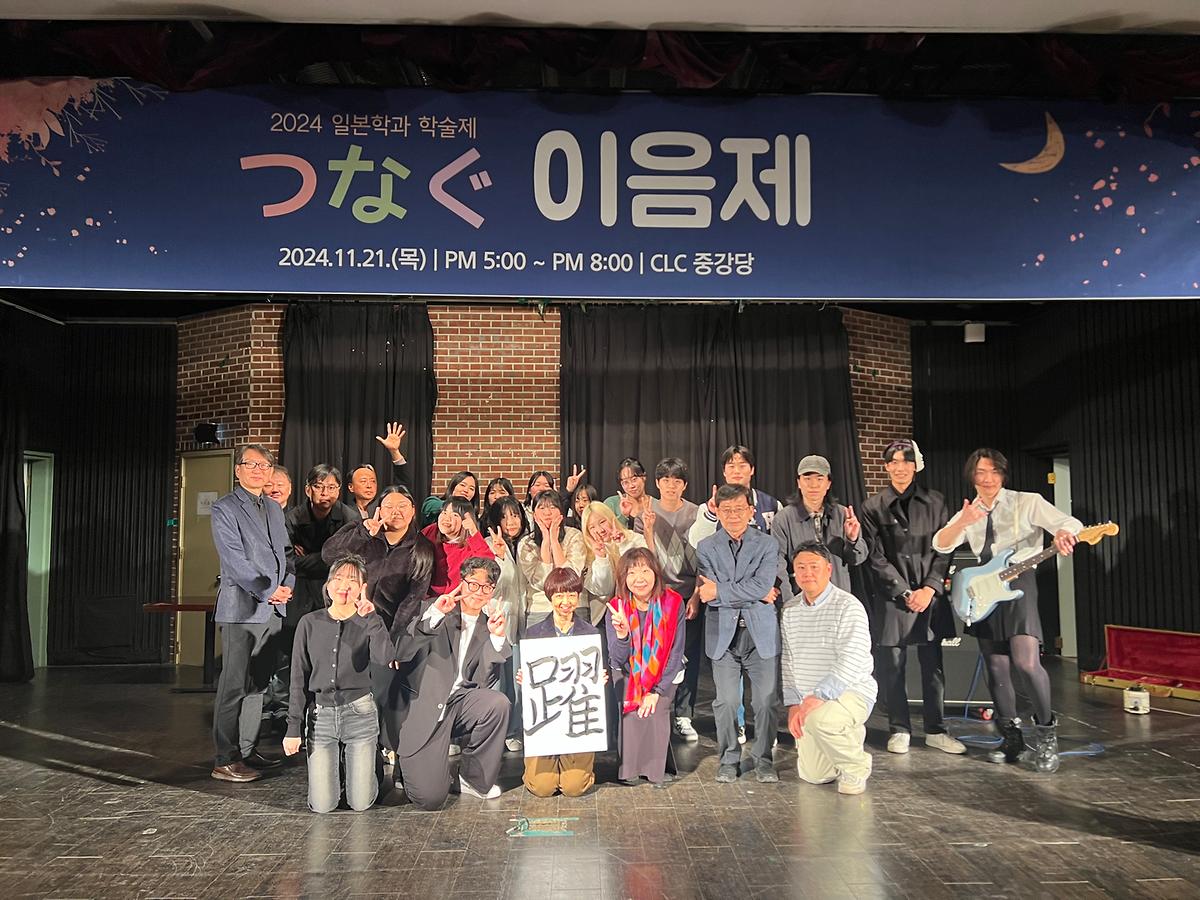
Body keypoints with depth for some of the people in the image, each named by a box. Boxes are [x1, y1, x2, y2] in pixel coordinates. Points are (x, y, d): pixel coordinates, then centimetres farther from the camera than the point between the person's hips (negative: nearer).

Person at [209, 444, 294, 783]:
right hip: (242, 607, -7)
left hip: (273, 609, 7)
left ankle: (248, 750, 22)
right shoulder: (224, 508, -4)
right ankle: (225, 760, 2)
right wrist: (268, 591, -16)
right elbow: (234, 559, -12)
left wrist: (287, 586, 0)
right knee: (234, 685, -4)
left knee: (258, 683, 12)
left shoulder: (274, 509, 18)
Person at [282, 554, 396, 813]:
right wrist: (293, 728, 1)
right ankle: (332, 768, 33)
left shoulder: (368, 623, -2)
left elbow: (385, 658, -23)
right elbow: (299, 679, 3)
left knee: (360, 804, 2)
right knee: (322, 806, 1)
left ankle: (359, 768, 34)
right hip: (321, 714, 1)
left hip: (359, 713, -1)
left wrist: (370, 616, -23)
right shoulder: (310, 623, 1)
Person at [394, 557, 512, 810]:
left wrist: (498, 637, -18)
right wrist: (433, 615, -27)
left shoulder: (489, 627, 7)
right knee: (429, 799, -12)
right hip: (424, 707, -3)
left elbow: (486, 682, -4)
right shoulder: (435, 611, -1)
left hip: (461, 701, 3)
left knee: (499, 703, -29)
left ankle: (474, 779, -5)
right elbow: (400, 654, -16)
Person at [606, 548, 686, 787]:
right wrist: (622, 633, -36)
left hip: (663, 676, 0)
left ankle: (657, 768, -3)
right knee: (631, 708, -23)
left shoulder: (673, 603, -15)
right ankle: (629, 768, -6)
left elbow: (676, 654, -11)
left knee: (656, 709, -23)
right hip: (629, 676, 0)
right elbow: (617, 660, -16)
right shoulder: (617, 608, -13)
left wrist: (657, 691, -16)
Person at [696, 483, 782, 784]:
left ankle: (763, 760, 20)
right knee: (726, 702, 4)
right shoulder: (706, 548, 3)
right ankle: (729, 759, 21)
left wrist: (720, 591, -12)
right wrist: (756, 595, -11)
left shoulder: (767, 544, 2)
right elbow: (709, 595, -8)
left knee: (766, 701, 3)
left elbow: (763, 585, -13)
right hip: (724, 635, 0)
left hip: (761, 634, 0)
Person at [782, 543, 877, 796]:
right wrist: (793, 704, 1)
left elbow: (851, 661, -22)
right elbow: (788, 661, 10)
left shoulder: (848, 606, -13)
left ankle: (857, 767, -7)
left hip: (850, 692, -6)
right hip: (807, 701, 6)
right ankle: (848, 737, 30)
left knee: (819, 718, -36)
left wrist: (819, 697, -28)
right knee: (813, 776, 2)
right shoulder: (790, 610, 7)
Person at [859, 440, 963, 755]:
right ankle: (899, 729, 16)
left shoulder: (934, 502, 7)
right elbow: (876, 557, -2)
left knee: (933, 665, 6)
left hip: (930, 596, 2)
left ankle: (936, 730, 19)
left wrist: (929, 589, -6)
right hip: (891, 598, -1)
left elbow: (944, 550, 5)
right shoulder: (873, 506, 2)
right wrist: (905, 592, -8)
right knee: (892, 666, 2)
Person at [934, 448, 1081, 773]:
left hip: (1019, 585, -4)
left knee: (1026, 662, -18)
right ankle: (1011, 737, 22)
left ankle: (1046, 734, 3)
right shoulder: (968, 513, 12)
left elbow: (1072, 523, -8)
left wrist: (1064, 533, -33)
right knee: (997, 670, 8)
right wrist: (962, 523, -20)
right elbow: (941, 545, -1)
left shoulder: (1027, 502, 0)